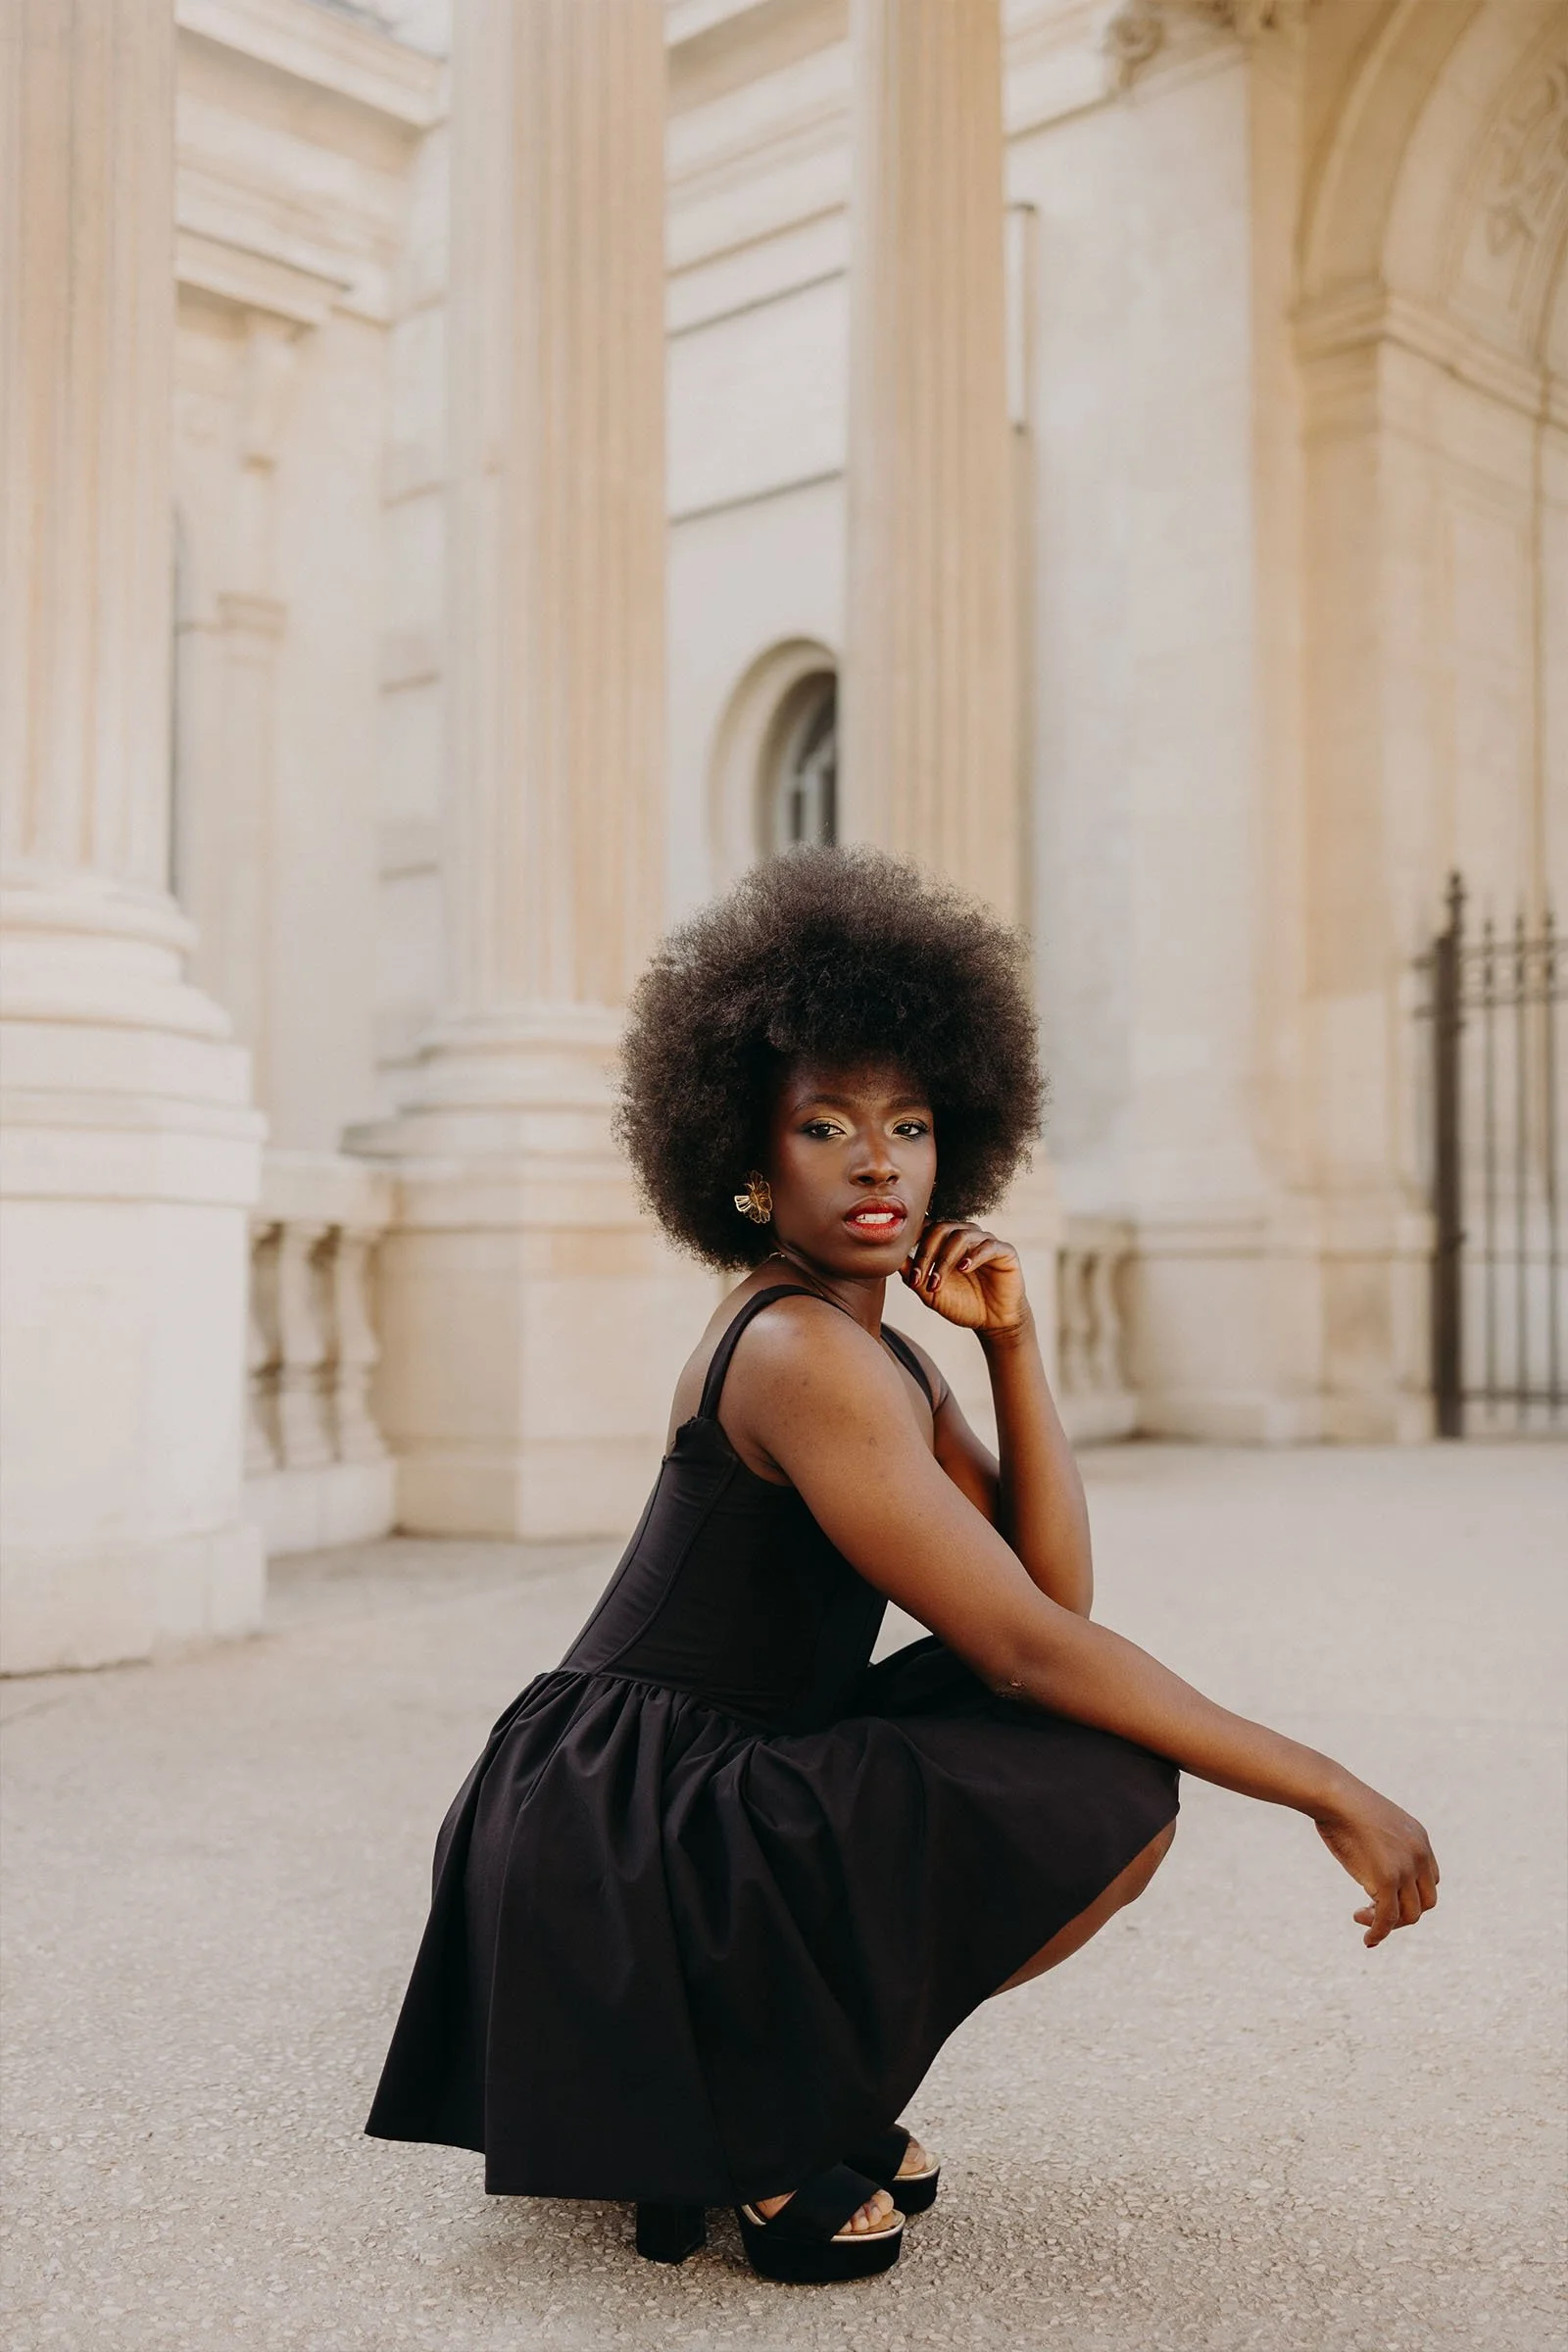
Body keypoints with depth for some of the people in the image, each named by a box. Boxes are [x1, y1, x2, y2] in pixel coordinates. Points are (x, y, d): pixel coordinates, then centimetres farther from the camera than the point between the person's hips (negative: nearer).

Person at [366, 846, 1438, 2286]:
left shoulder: (879, 1354, 12)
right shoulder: (799, 1352, -19)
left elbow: (1056, 1594, 3)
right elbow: (1023, 1646, -22)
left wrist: (1012, 1340, -4)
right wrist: (1328, 1791, -17)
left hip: (701, 1800, 10)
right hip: (622, 1840, -10)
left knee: (1100, 1738, 12)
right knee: (1113, 1798, -20)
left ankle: (776, 2076, 10)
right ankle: (756, 2120, -4)